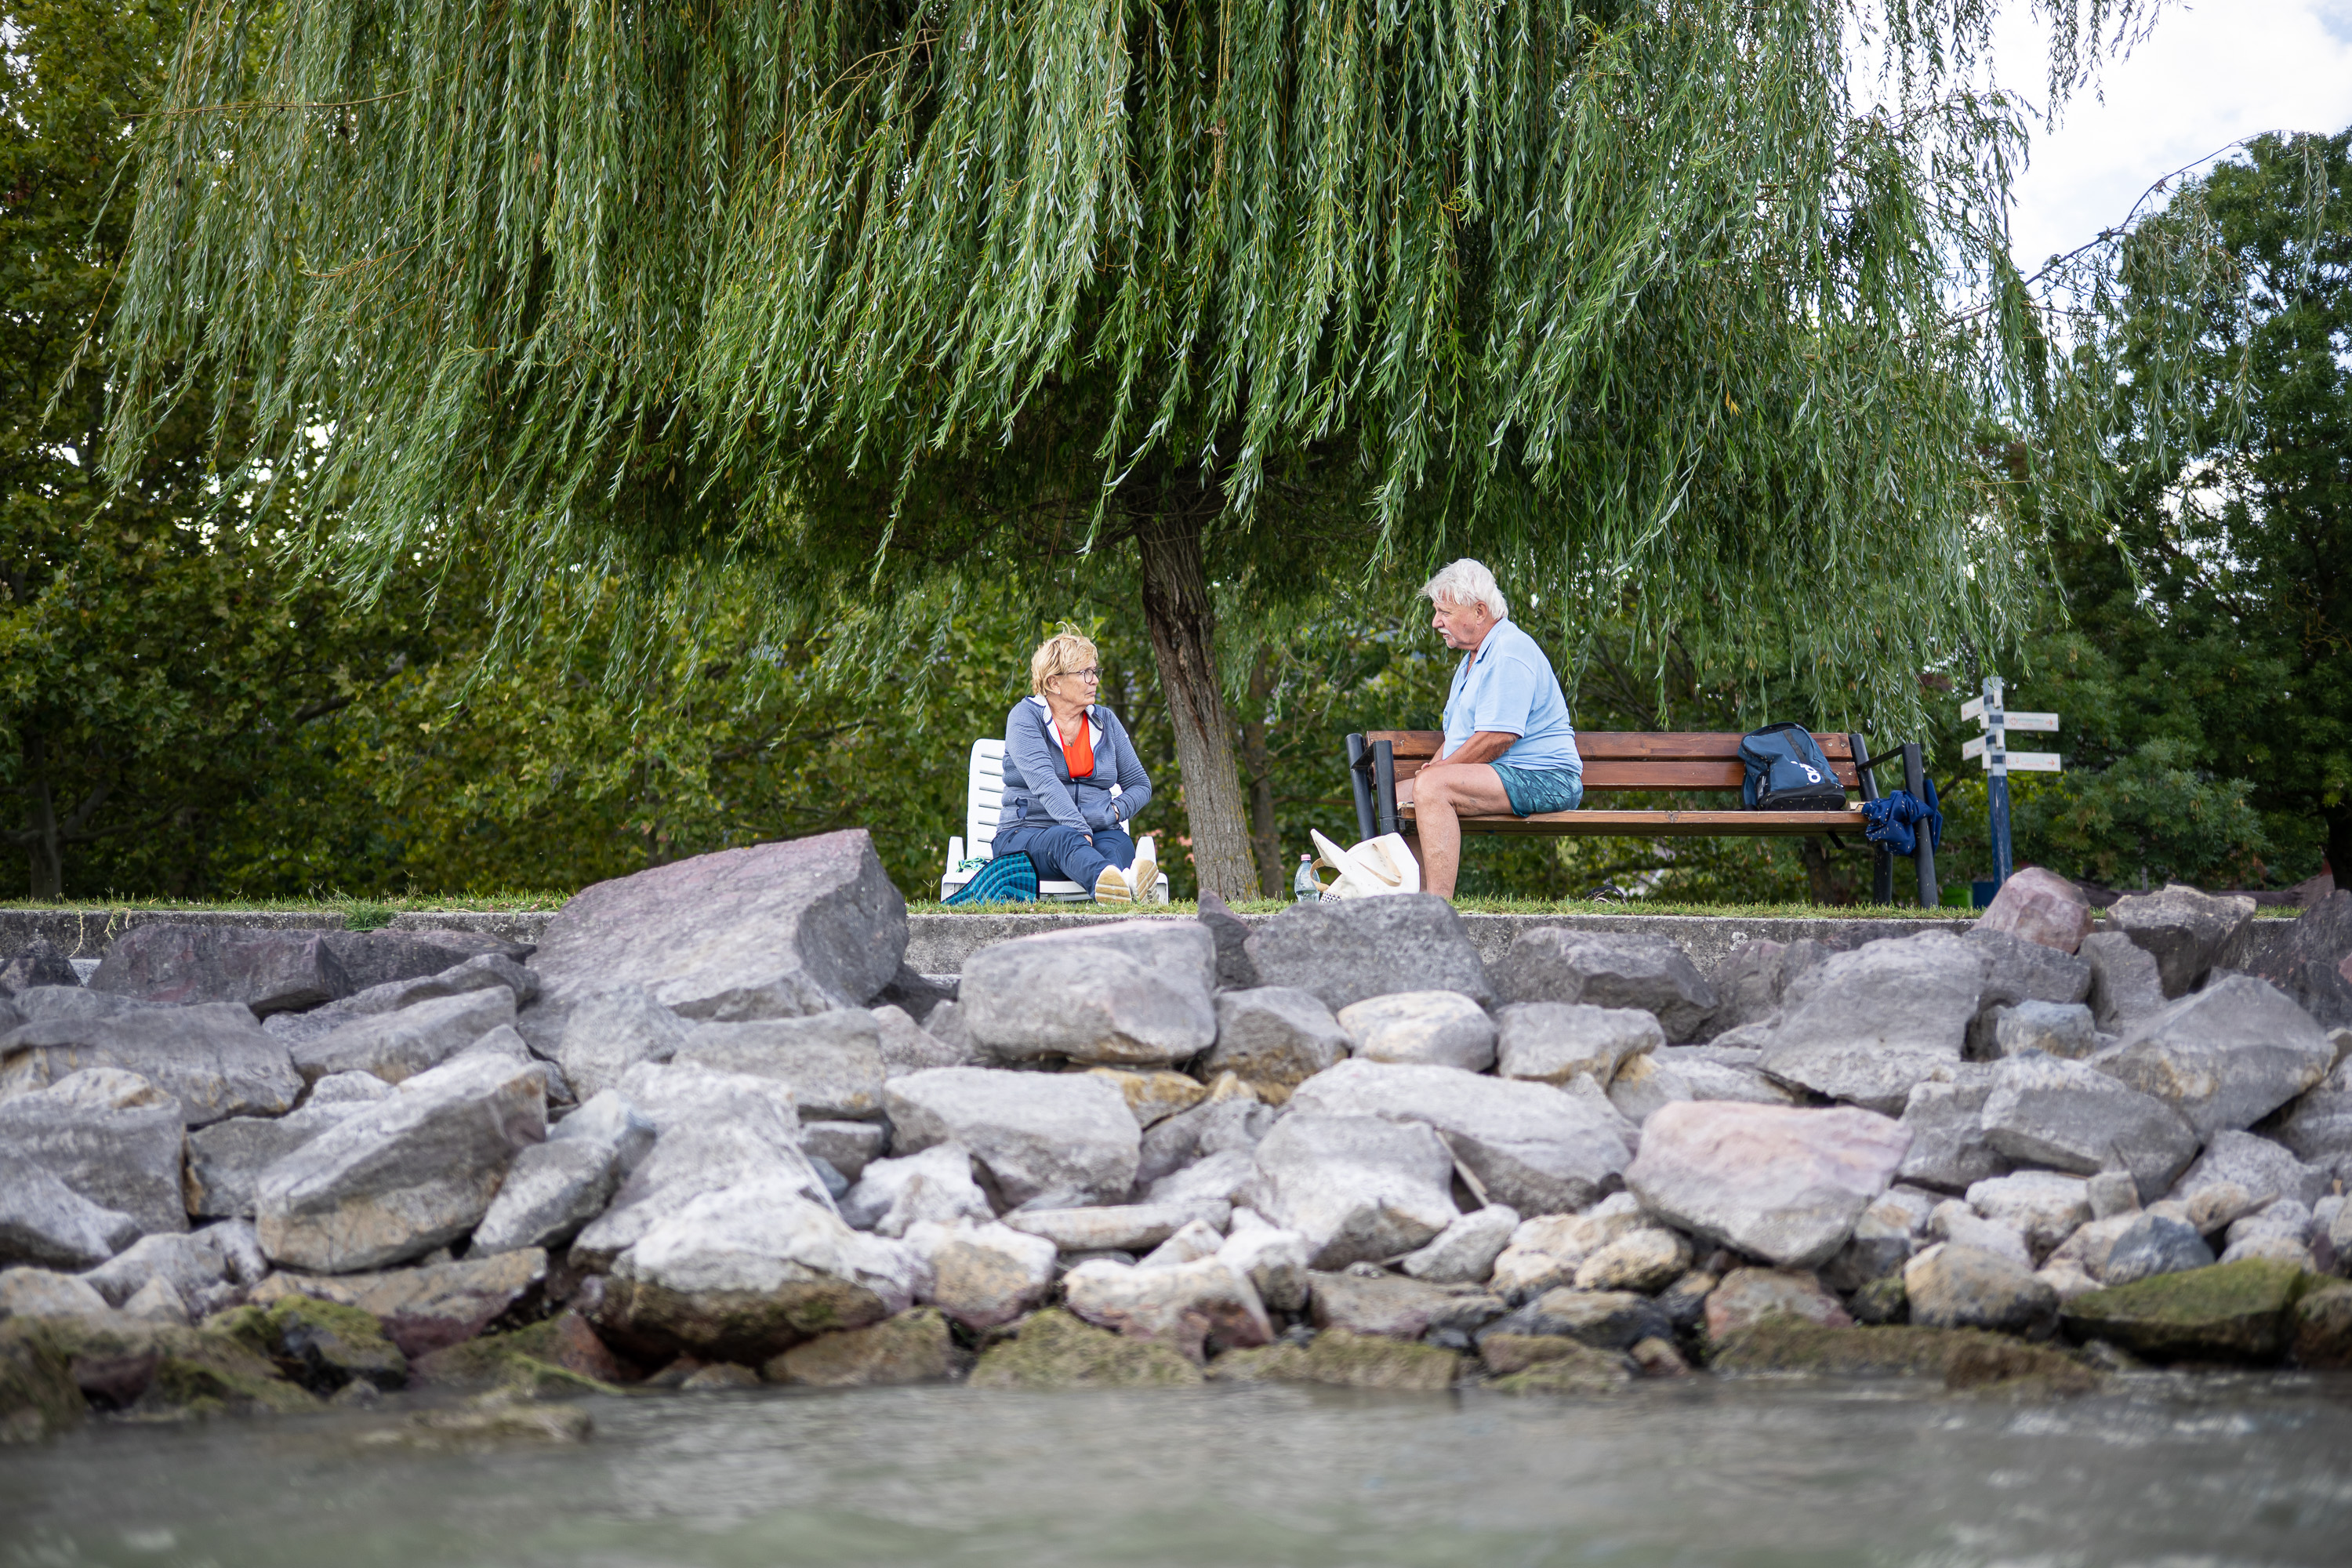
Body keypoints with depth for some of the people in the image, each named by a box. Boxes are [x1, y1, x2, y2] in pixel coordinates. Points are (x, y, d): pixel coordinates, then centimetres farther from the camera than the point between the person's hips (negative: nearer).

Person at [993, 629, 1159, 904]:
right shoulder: (1025, 717, -1)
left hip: (1097, 832, 4)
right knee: (1066, 840, -38)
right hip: (1026, 834, -4)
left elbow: (1140, 785, 18)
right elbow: (1043, 781, -17)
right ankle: (1121, 881, -74)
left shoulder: (1105, 721, 15)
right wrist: (1077, 829, -31)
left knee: (1117, 842, -32)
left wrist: (1111, 813, -5)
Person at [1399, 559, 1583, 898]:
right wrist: (1434, 767, 5)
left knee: (1431, 787, -30)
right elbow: (1459, 734, 26)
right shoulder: (1474, 658, 22)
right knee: (1398, 794, 9)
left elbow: (1496, 738, -21)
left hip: (1542, 780, -11)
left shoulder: (1509, 653, -13)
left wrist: (1435, 771, -15)